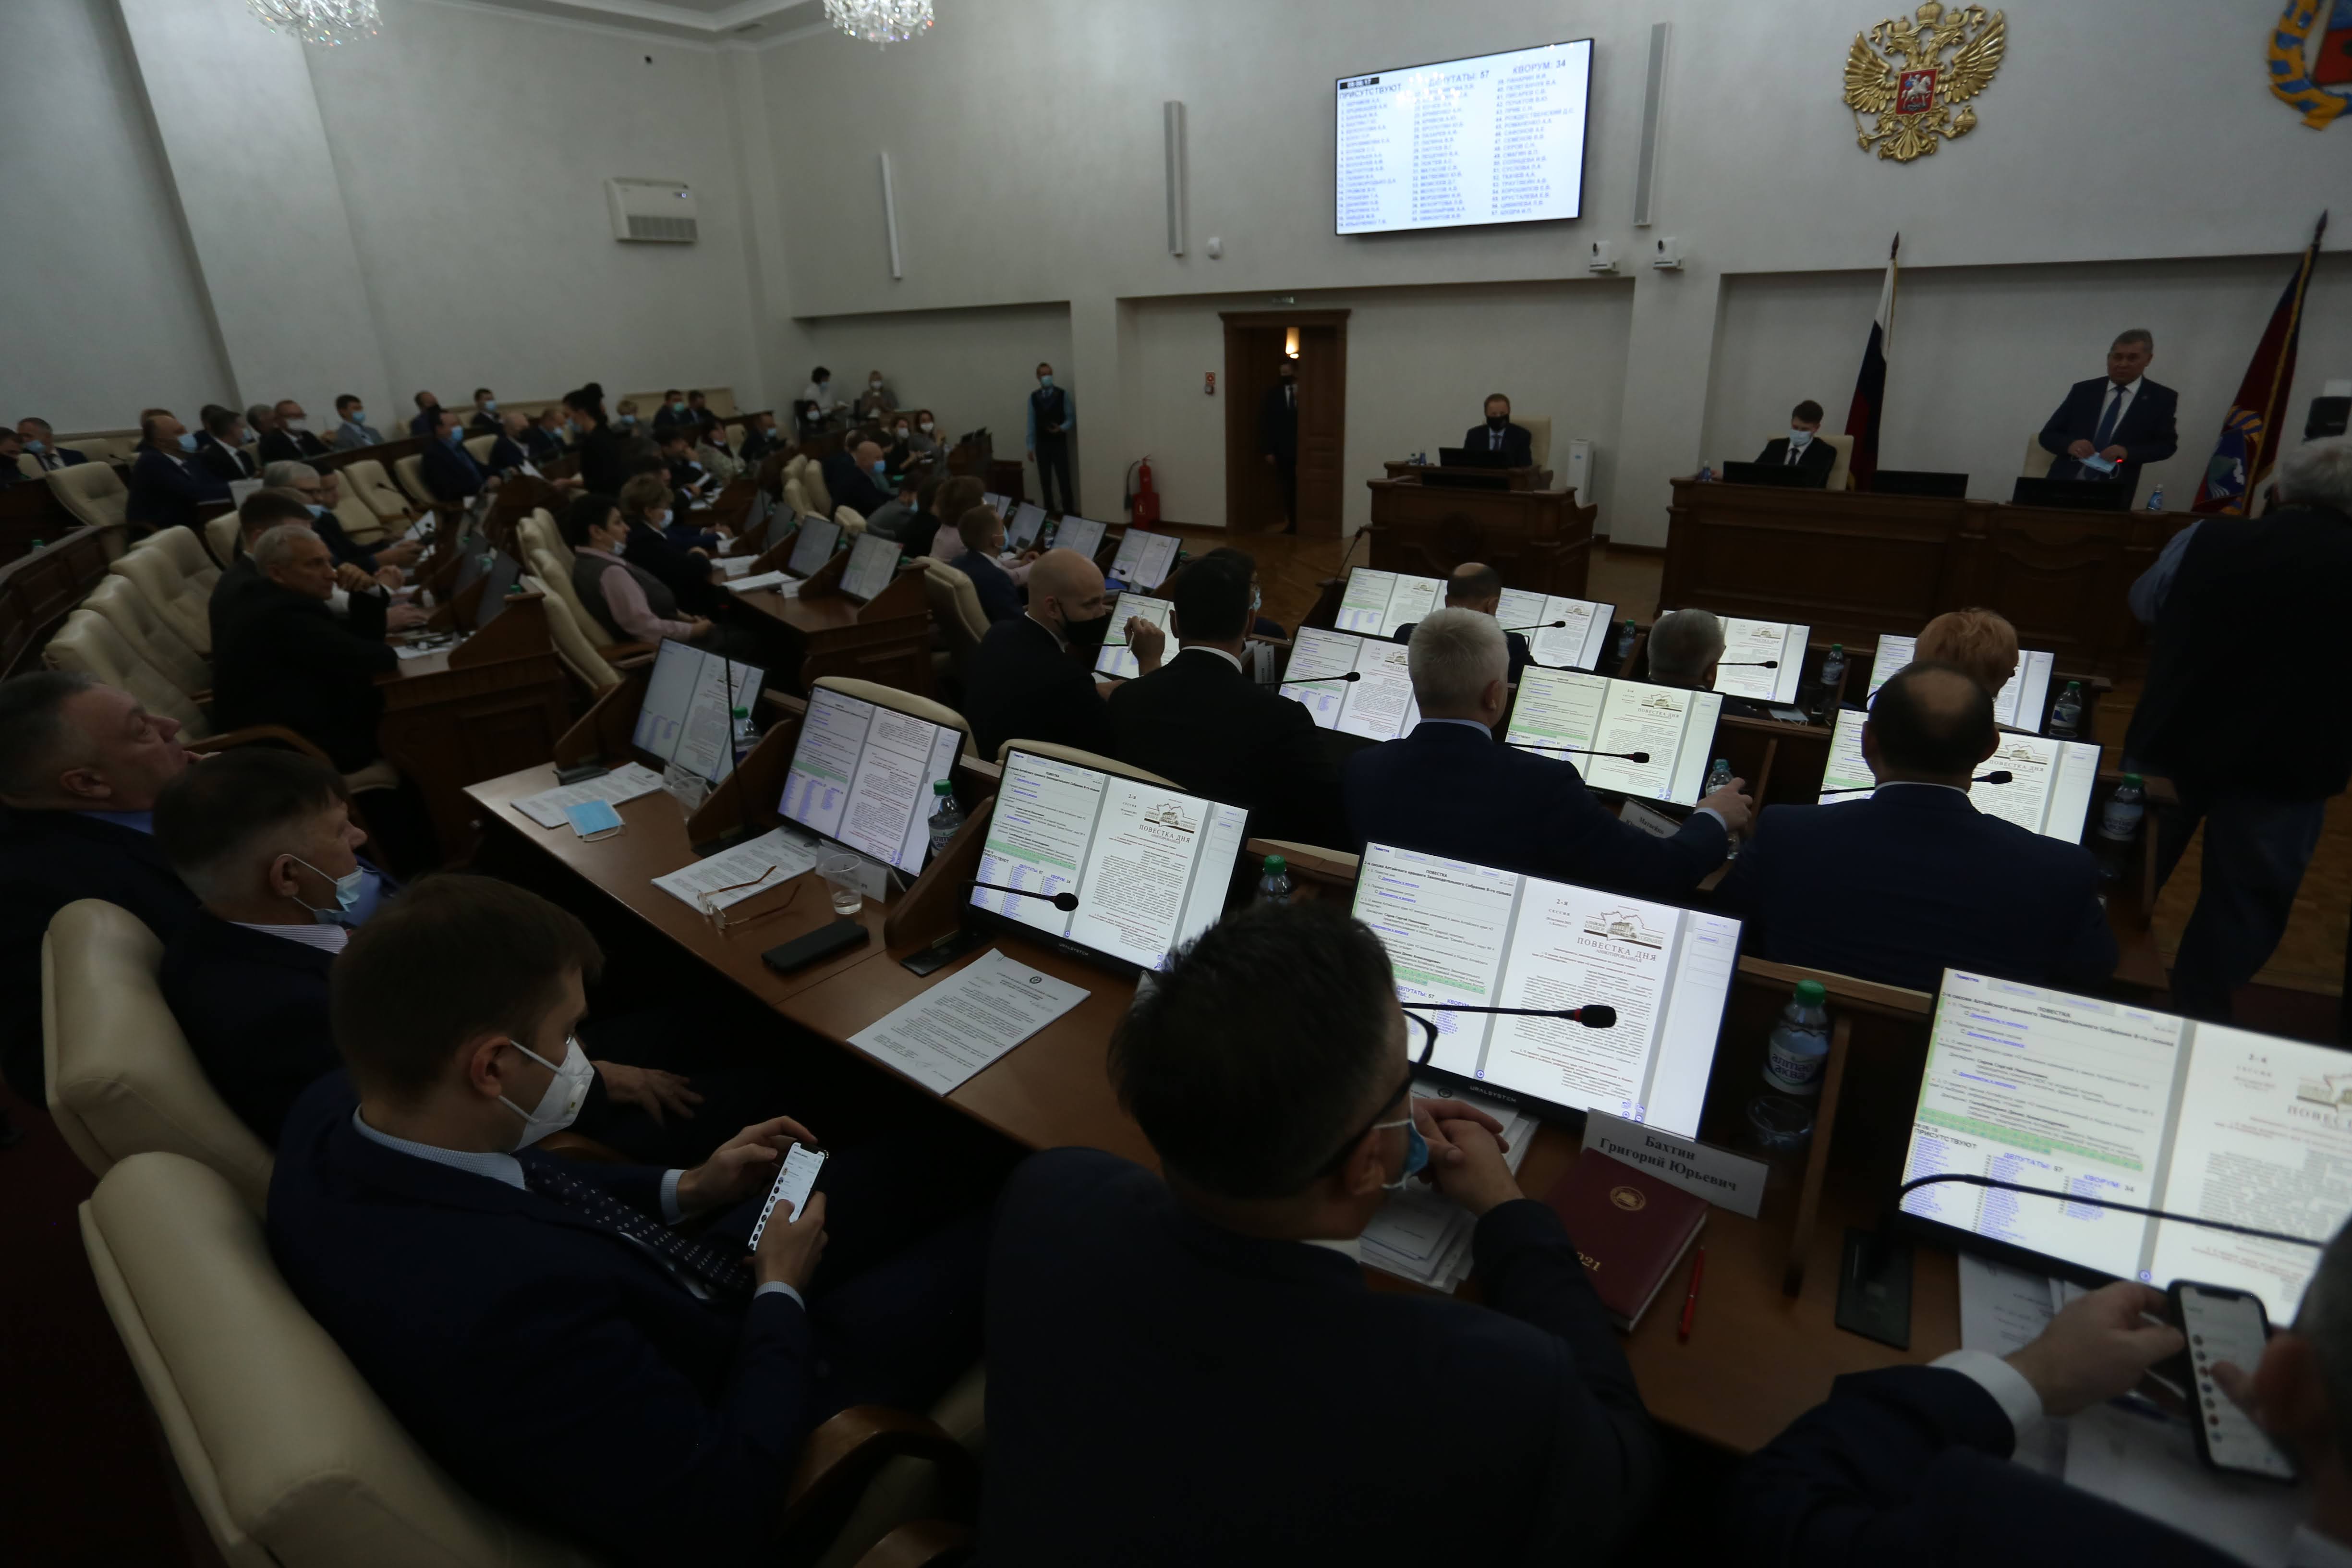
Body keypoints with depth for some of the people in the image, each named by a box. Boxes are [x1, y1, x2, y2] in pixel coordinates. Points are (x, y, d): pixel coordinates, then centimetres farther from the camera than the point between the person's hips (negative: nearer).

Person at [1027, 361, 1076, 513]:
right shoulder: (1033, 397, 4)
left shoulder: (1063, 394, -2)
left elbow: (1071, 418, -1)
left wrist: (1061, 428, -22)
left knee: (1064, 481, -2)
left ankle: (1069, 513, 7)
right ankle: (1049, 513, 17)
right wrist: (1031, 447, 3)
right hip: (1041, 445, 2)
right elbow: (1032, 423, 6)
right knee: (1045, 482, 7)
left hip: (1059, 443, -2)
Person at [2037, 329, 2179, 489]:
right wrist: (2070, 444, -15)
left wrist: (2127, 452, -13)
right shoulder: (2082, 390, 9)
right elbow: (2048, 435, 7)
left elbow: (2167, 444, 6)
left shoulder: (2162, 398, 8)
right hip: (2066, 483, 1)